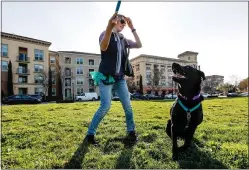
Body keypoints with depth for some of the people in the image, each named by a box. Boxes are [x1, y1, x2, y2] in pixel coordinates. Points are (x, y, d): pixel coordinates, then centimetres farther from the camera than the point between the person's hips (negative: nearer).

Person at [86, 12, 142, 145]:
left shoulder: (123, 39, 15)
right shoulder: (106, 34, -3)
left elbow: (139, 45, 13)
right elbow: (103, 47, -26)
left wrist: (132, 28, 8)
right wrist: (109, 27, -41)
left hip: (120, 78, 6)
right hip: (106, 77, -6)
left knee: (128, 105, 4)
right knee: (105, 107, -10)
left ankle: (131, 131, 20)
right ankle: (90, 133, 9)